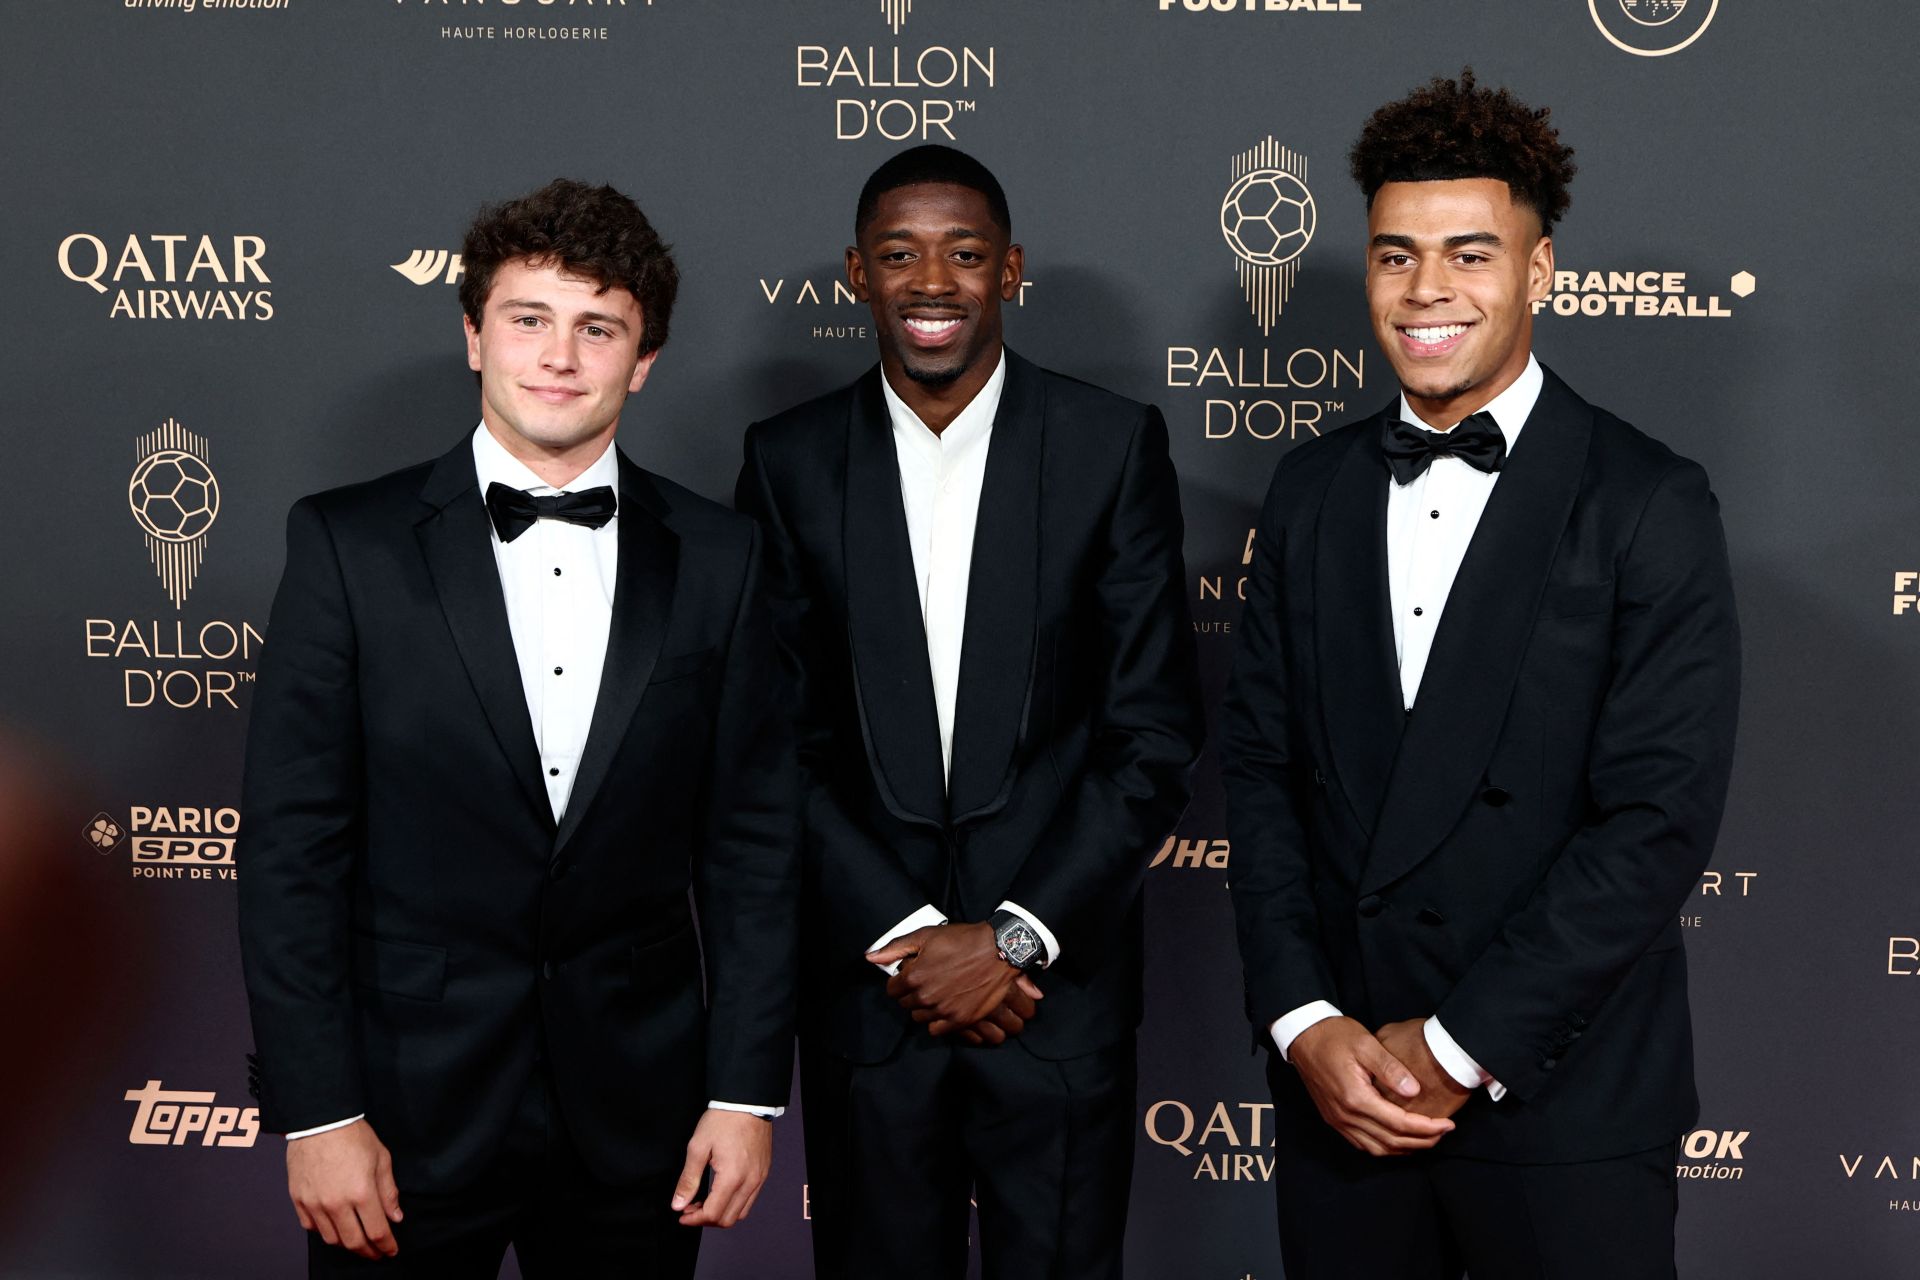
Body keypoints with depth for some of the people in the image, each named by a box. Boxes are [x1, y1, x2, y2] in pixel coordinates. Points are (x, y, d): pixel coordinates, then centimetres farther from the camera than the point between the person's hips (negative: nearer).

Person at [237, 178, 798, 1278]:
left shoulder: (718, 557, 1)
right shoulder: (349, 544, -4)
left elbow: (752, 839, 2)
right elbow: (293, 844, -5)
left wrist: (748, 1091, -1)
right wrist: (317, 1112, -8)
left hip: (636, 1109, 2)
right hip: (408, 1103, -1)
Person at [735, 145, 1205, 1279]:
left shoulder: (1113, 445, -2)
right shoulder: (791, 461, 2)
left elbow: (1156, 731, -4)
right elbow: (776, 738, 1)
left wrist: (1016, 936, -10)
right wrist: (903, 934, -8)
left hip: (1056, 985, -1)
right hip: (866, 990, 1)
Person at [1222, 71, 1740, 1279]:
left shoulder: (1649, 506, -7)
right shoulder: (1314, 488, 7)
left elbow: (1661, 817, -13)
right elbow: (1262, 762, 5)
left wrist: (1461, 1045, -13)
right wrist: (1304, 1021, -6)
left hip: (1564, 1101, -3)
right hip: (1337, 1087, 4)